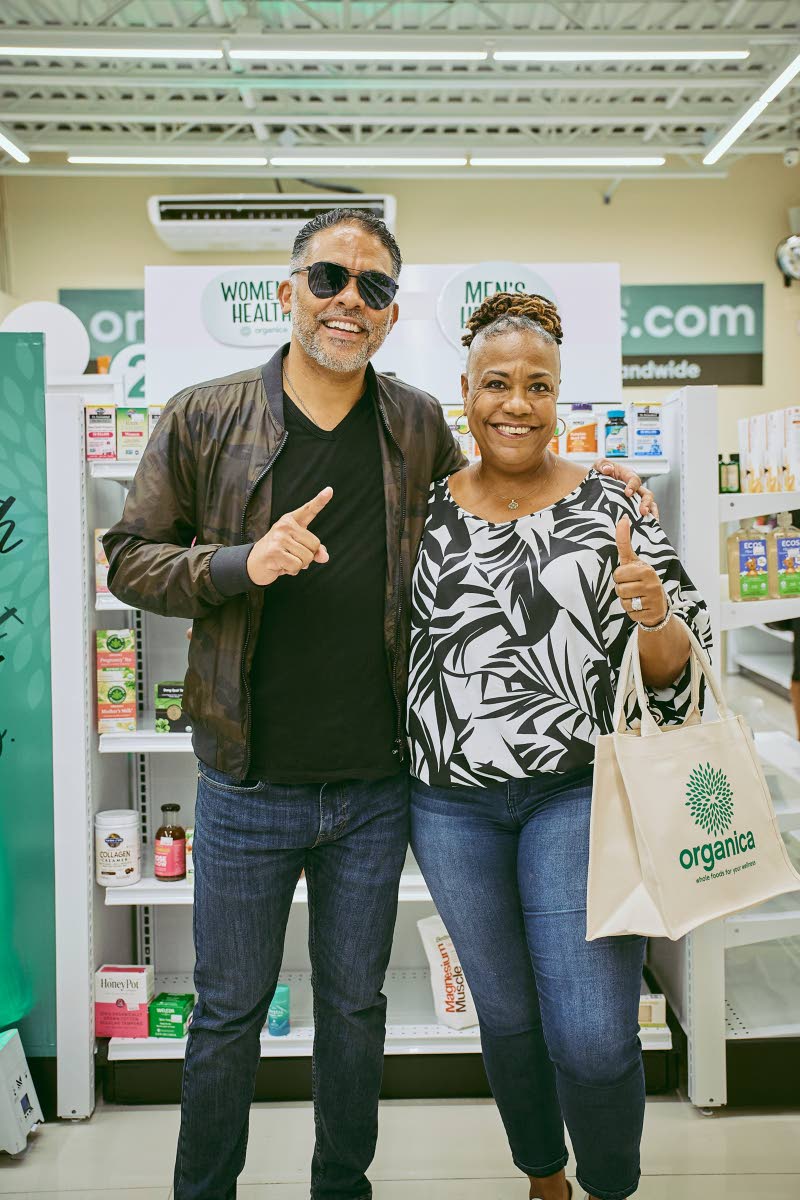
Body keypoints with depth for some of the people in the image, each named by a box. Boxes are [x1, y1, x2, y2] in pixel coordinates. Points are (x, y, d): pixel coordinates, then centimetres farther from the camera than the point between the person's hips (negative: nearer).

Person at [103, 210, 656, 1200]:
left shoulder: (419, 424, 3)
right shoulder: (202, 419, -3)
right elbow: (129, 559, -2)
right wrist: (243, 563, -19)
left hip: (376, 785, 2)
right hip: (247, 785, -1)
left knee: (355, 1005, 19)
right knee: (228, 1013, 15)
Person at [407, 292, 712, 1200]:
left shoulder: (607, 505, -3)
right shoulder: (428, 508, 3)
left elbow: (680, 668, -2)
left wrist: (652, 613, -22)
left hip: (578, 793, -2)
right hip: (452, 802, 3)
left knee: (593, 1038, -5)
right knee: (506, 1015, 18)